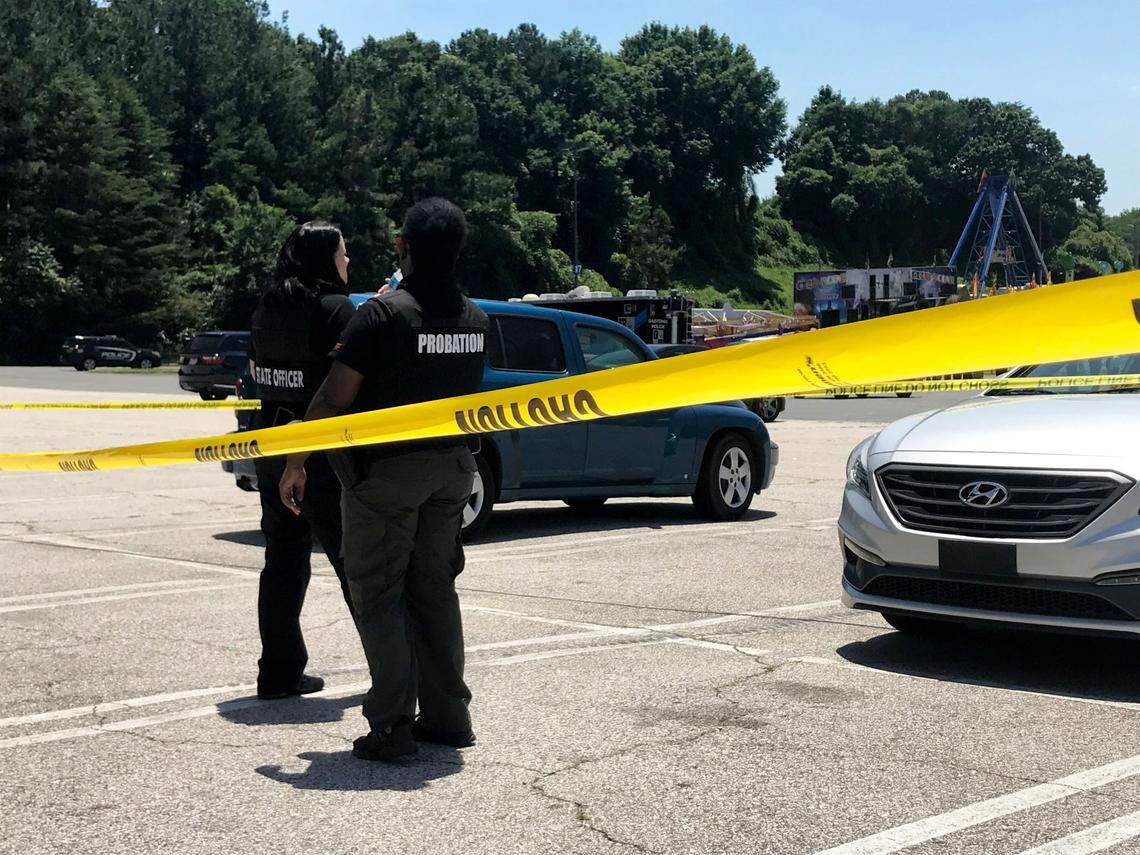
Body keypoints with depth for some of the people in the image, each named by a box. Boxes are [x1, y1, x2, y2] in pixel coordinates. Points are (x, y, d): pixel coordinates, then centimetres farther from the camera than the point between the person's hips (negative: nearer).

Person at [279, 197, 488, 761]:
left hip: (386, 470, -6)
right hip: (452, 468, 6)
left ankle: (392, 727, 0)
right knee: (434, 590, 15)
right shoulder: (475, 319, 4)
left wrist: (295, 462, -10)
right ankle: (448, 717, 19)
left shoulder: (383, 313, -15)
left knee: (378, 596, 2)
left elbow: (334, 397, -17)